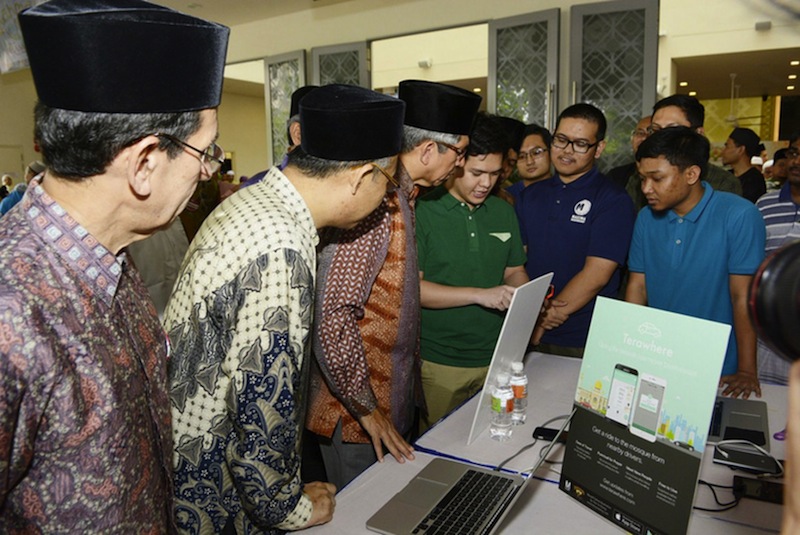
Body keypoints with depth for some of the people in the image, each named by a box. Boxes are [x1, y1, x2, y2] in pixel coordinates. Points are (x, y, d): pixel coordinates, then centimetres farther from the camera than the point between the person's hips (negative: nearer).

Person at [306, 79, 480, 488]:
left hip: (393, 402, 9)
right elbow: (331, 317, -27)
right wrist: (366, 409, -19)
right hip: (355, 412, -9)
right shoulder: (374, 203, -24)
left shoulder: (401, 194, 8)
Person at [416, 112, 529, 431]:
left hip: (496, 357, 5)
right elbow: (412, 287, -15)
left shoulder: (503, 211, 9)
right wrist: (480, 294, -20)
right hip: (438, 364, -4)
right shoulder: (421, 212, -10)